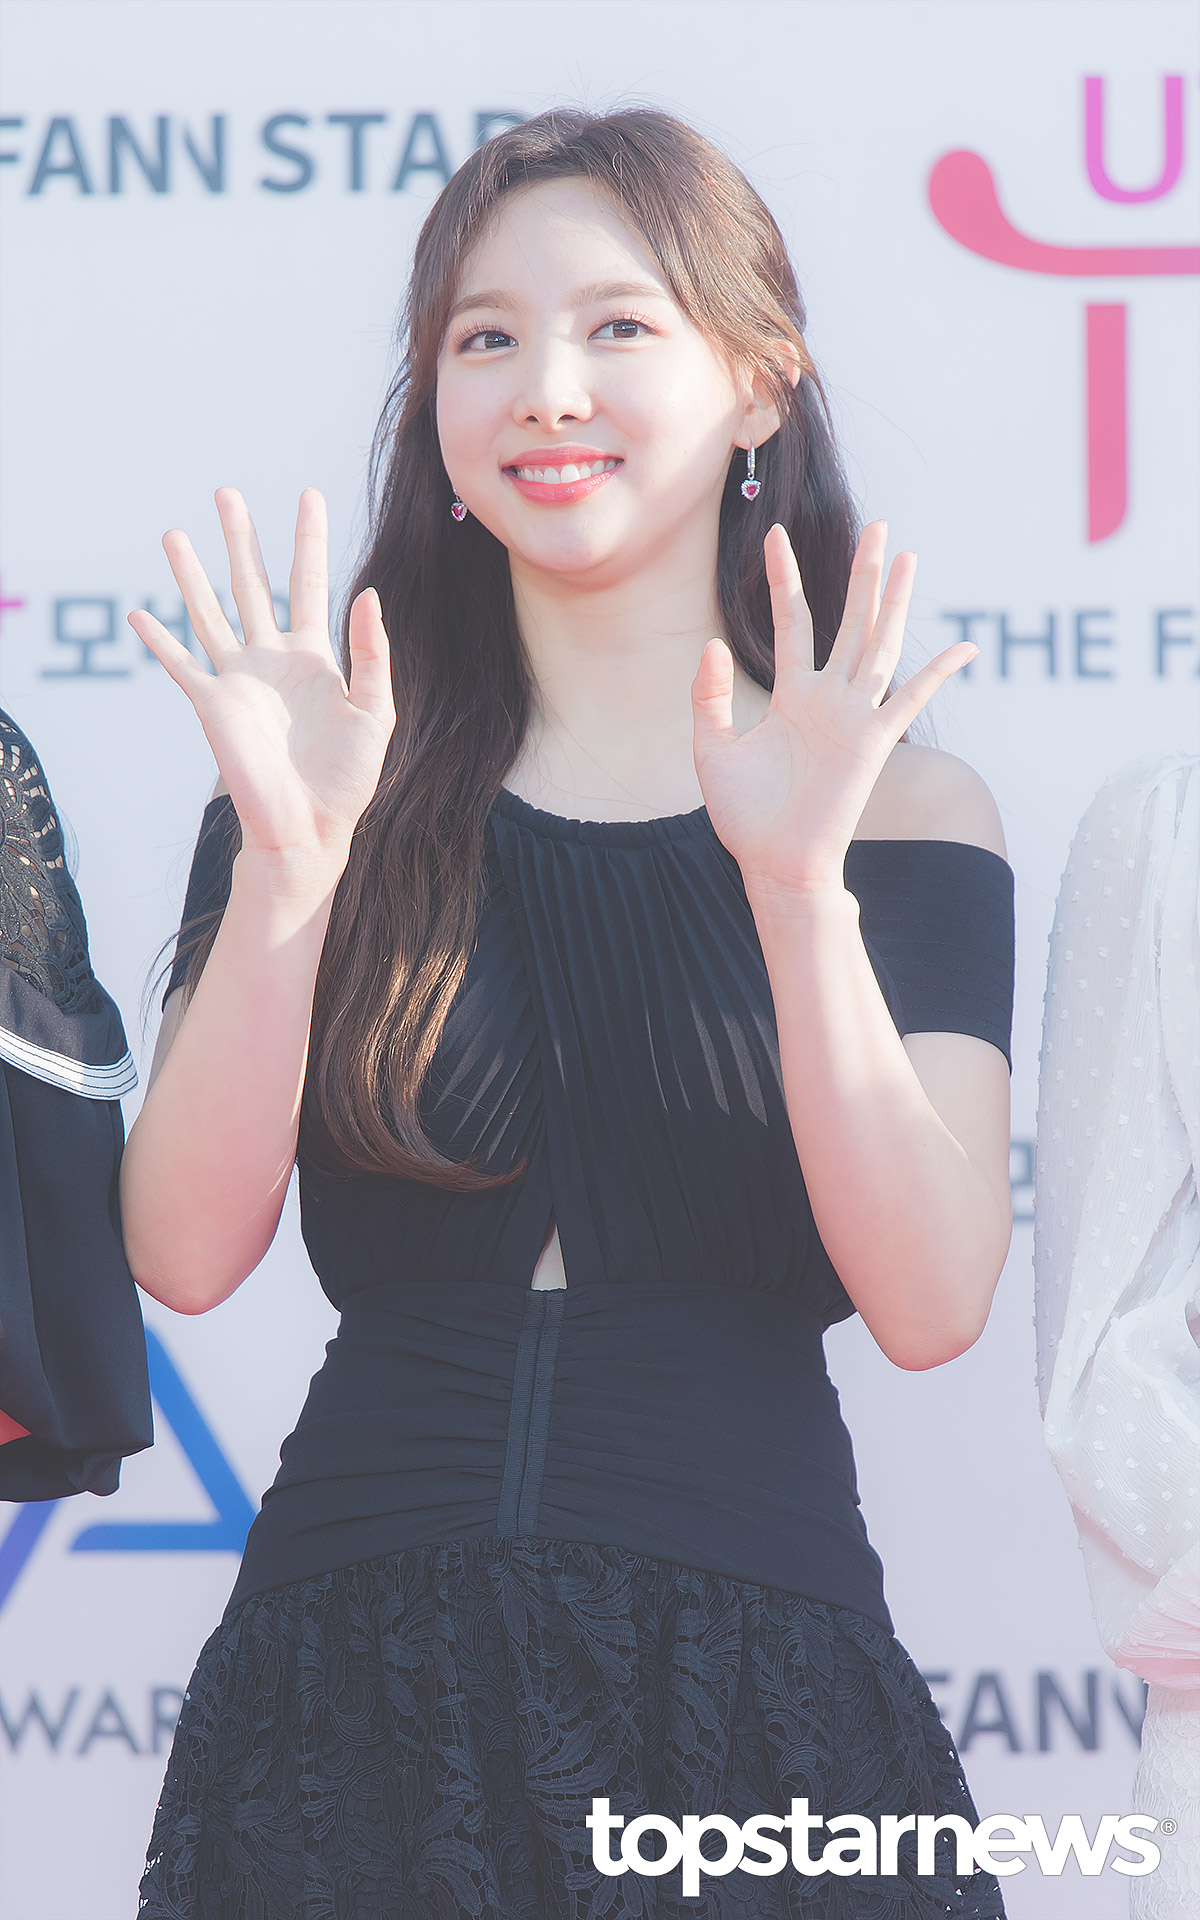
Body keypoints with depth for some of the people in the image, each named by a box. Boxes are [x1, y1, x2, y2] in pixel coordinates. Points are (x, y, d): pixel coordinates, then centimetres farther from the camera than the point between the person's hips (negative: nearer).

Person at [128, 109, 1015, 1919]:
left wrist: (798, 884, -18)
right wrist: (288, 864, -16)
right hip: (356, 1684, 1)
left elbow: (932, 1304, -9)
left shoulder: (906, 809, 3)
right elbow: (188, 1256, -5)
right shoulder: (335, 785, 5)